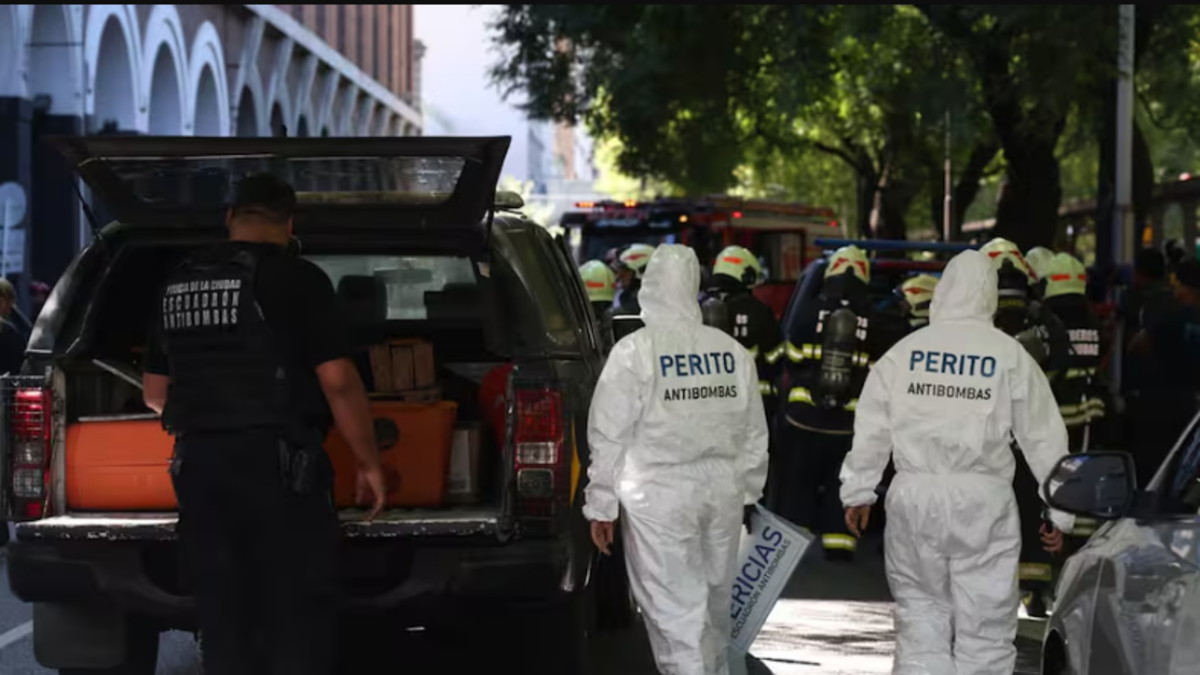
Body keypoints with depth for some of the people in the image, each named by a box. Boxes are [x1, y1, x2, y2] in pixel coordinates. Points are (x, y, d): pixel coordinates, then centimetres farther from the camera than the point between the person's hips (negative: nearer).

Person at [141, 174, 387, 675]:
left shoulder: (178, 285, 12)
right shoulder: (296, 279, -7)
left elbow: (153, 392, 20)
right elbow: (338, 381, -13)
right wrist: (369, 462, -3)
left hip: (199, 465, 6)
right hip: (275, 464, -6)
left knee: (222, 619, 8)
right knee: (296, 617, -2)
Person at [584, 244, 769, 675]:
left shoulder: (635, 352, -10)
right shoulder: (733, 352, 4)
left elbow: (610, 437, -10)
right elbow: (755, 434, 12)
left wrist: (601, 506, -2)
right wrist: (748, 491, 25)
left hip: (659, 496, -5)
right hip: (723, 492, 5)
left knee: (674, 611, -4)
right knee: (714, 603, 20)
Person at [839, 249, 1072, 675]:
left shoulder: (903, 352, 4)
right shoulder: (1010, 357, -1)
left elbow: (871, 429, 6)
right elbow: (1043, 438, 2)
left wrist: (857, 492, 16)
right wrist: (1058, 513, 9)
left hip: (914, 498, 2)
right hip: (982, 500, -2)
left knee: (920, 613, 11)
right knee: (986, 625, 2)